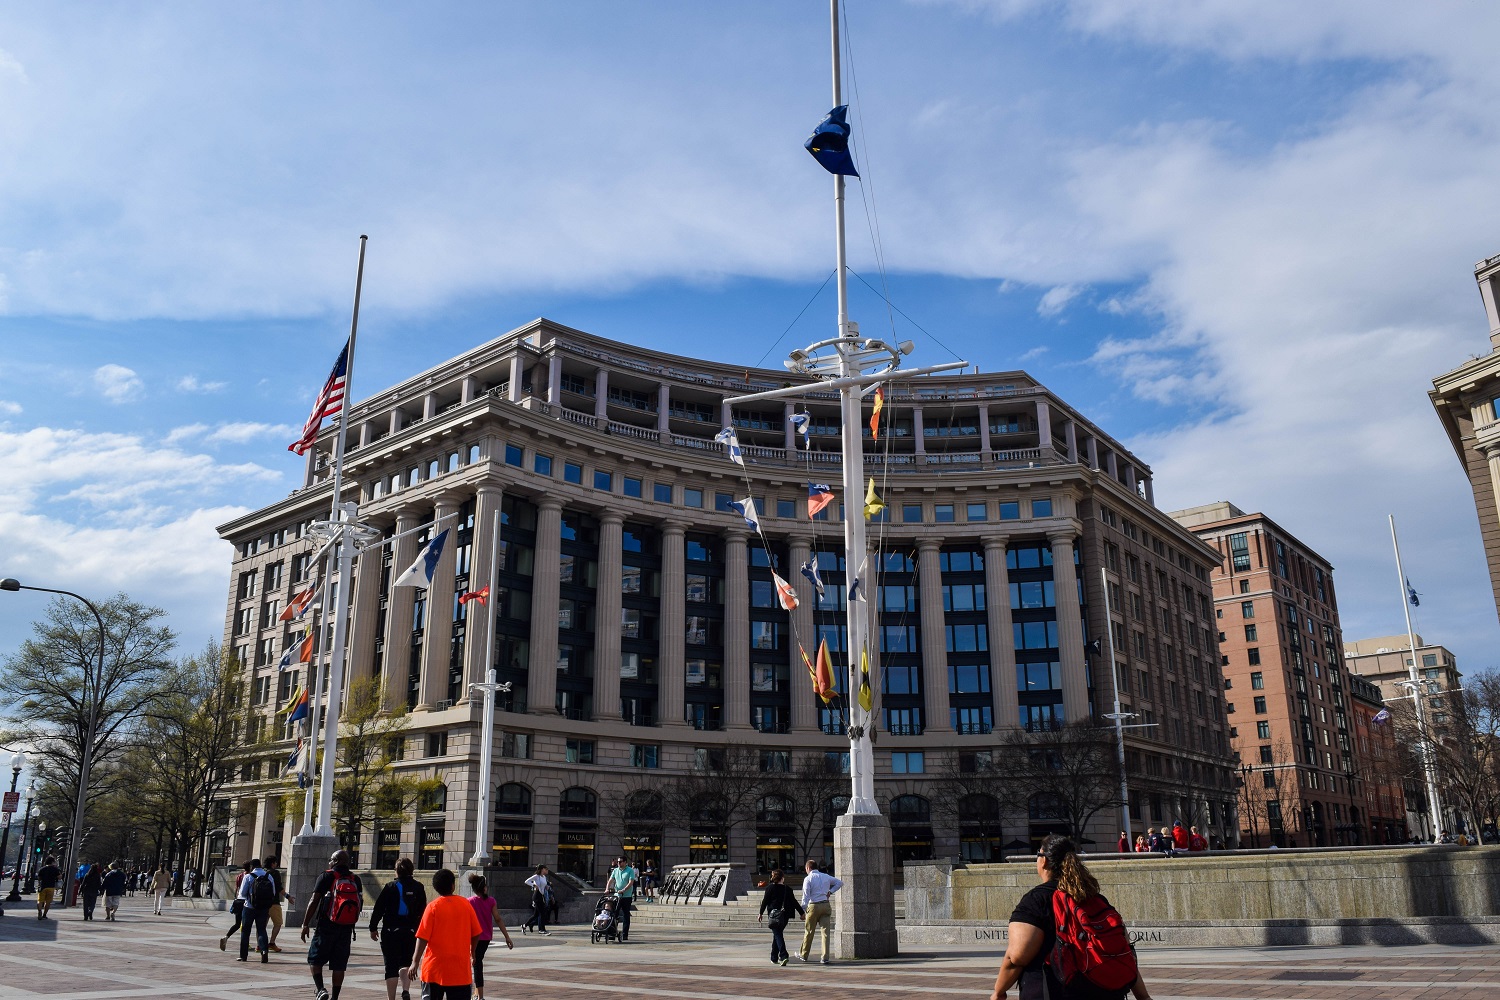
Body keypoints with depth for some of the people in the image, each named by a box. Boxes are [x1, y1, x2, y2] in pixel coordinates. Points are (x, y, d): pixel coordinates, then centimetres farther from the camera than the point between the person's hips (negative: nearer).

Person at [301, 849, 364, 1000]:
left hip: (326, 926, -4)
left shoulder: (326, 876, -4)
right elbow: (359, 904, 12)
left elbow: (314, 901, -8)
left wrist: (305, 924, -4)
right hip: (346, 929, 4)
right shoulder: (355, 879, 9)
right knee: (339, 965, 9)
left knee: (315, 959, 8)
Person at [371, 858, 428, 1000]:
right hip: (411, 932, 3)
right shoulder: (418, 888, 3)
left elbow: (378, 909, -5)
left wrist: (373, 928, 5)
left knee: (391, 967, 4)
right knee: (406, 963, 17)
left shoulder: (390, 887, -5)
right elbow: (423, 911, 6)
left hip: (391, 931, -3)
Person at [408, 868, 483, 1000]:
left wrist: (415, 962, -5)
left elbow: (423, 938, -10)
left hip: (434, 966, -1)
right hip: (460, 968, 1)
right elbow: (476, 934, 6)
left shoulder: (433, 907, -6)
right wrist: (472, 953, 22)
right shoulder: (465, 905, 1)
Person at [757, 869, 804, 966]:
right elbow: (794, 902, 5)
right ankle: (774, 958, 23)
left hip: (774, 914, -3)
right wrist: (802, 913, 12)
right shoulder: (787, 889, 3)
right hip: (785, 915, 3)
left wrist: (761, 914, 6)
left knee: (778, 935, -6)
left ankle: (783, 956, -24)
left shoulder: (770, 888, -3)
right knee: (777, 934, 17)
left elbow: (765, 901, -3)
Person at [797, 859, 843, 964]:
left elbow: (806, 896, -10)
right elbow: (840, 883, 20)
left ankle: (804, 955, 24)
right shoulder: (826, 877, 11)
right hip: (826, 905, 4)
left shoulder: (808, 879, -5)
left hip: (813, 906, -4)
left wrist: (803, 911, -8)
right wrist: (830, 891, 12)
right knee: (826, 931, 1)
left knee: (809, 931, 10)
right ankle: (825, 958, -4)